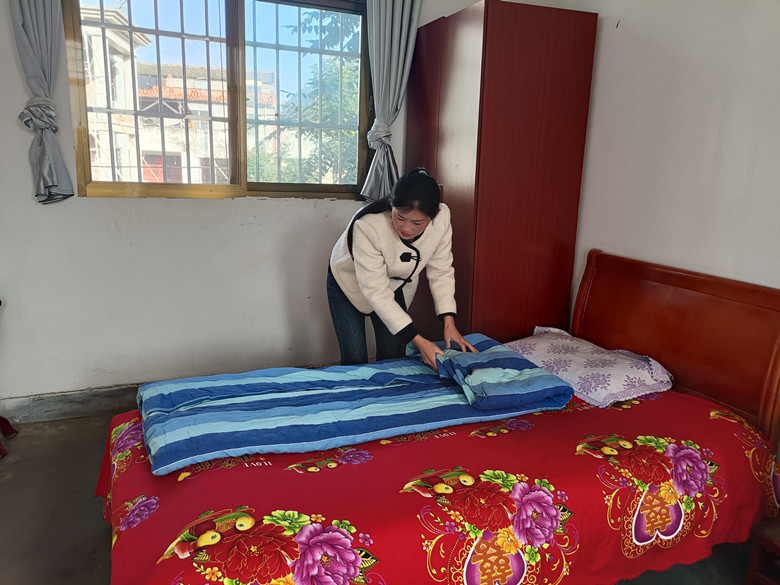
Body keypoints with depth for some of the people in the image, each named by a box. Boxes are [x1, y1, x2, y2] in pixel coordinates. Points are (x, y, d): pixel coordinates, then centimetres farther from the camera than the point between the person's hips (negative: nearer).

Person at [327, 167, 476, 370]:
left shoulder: (441, 219, -26)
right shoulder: (368, 226, -39)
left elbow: (441, 271, -13)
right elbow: (375, 291, -35)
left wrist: (449, 322, -23)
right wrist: (418, 340, -37)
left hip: (396, 286, 4)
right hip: (350, 283, -3)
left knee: (392, 357, 4)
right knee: (355, 360, -6)